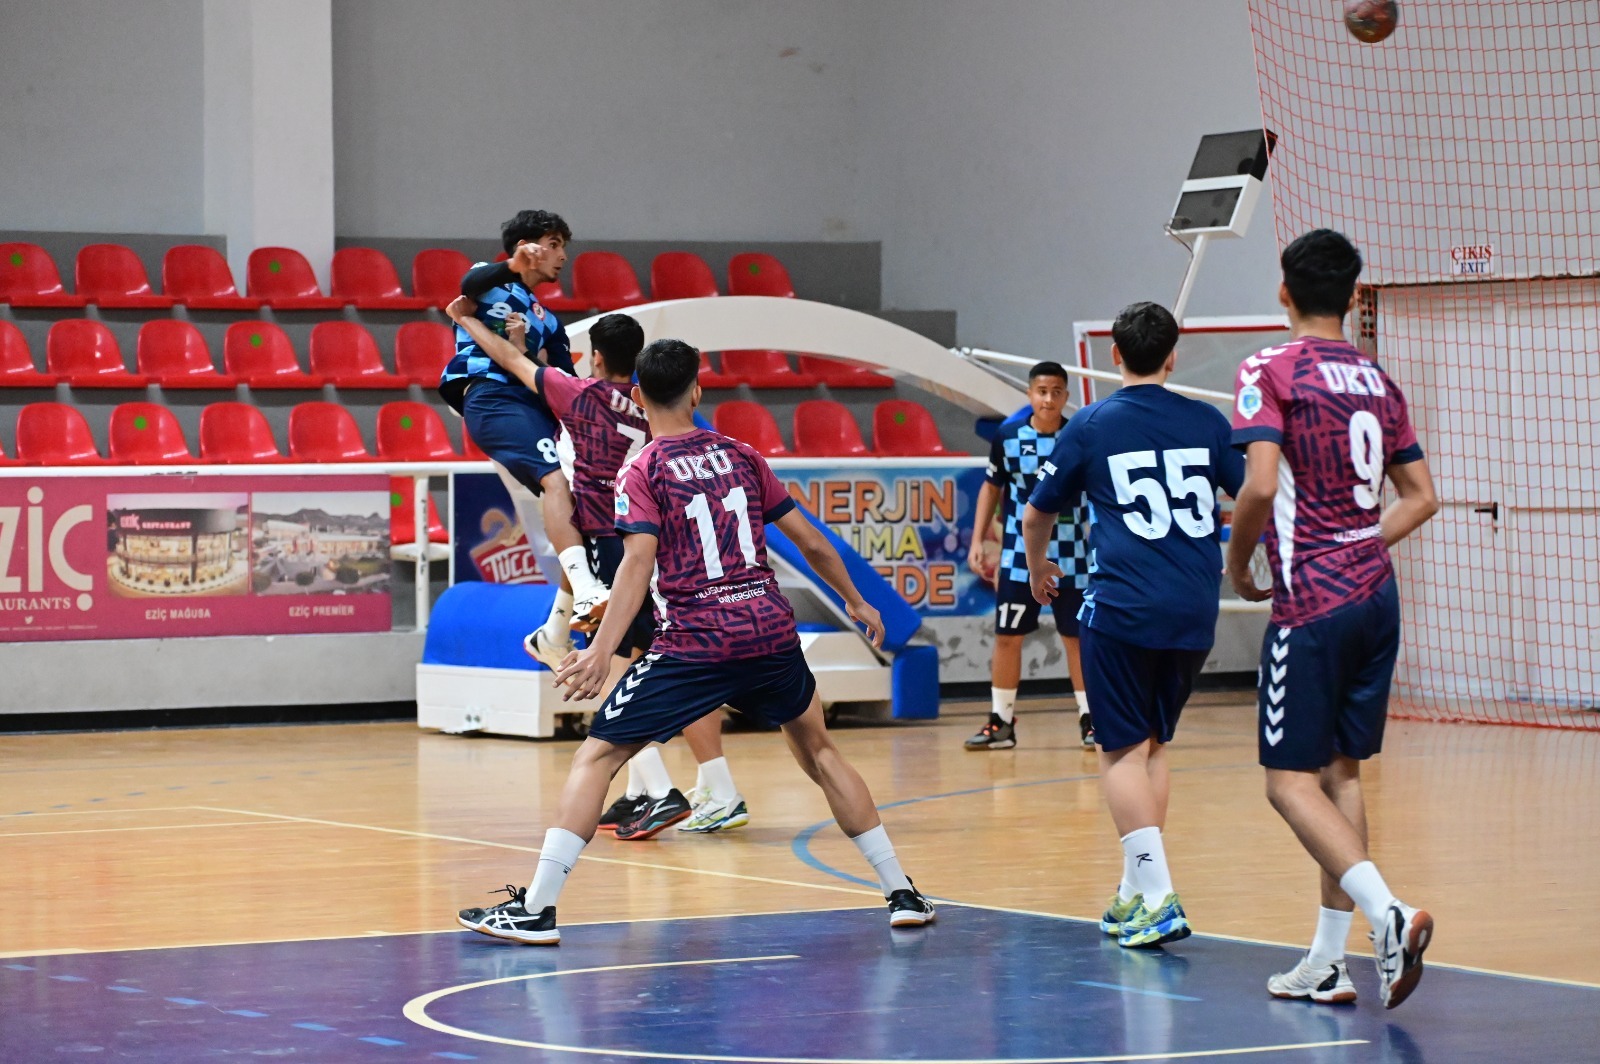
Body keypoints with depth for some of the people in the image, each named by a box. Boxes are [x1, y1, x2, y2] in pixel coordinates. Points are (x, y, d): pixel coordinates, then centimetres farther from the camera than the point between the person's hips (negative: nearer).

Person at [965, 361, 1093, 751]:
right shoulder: (1008, 437, -3)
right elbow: (991, 488, 10)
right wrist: (977, 540, 4)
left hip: (1071, 558, -1)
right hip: (1018, 556, 1)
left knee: (1078, 638, 4)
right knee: (1007, 637, 2)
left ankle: (1090, 719, 13)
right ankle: (1001, 722, 10)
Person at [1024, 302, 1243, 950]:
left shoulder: (1091, 424, 2)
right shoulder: (1206, 422, 7)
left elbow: (1036, 515, 12)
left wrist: (1037, 569, 33)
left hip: (1122, 607, -4)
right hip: (1195, 611, 4)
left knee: (1124, 751, -1)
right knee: (1154, 745, 17)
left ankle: (1158, 899, -14)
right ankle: (1135, 893, 21)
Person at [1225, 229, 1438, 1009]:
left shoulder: (1271, 370, -8)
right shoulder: (1378, 381, 12)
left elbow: (1261, 485, -19)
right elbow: (1421, 497, 14)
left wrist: (1237, 564, -4)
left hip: (1311, 603, -7)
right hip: (1375, 593, 7)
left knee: (1291, 781, -4)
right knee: (1341, 772, 12)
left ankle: (1388, 913, -23)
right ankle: (1329, 960, 12)